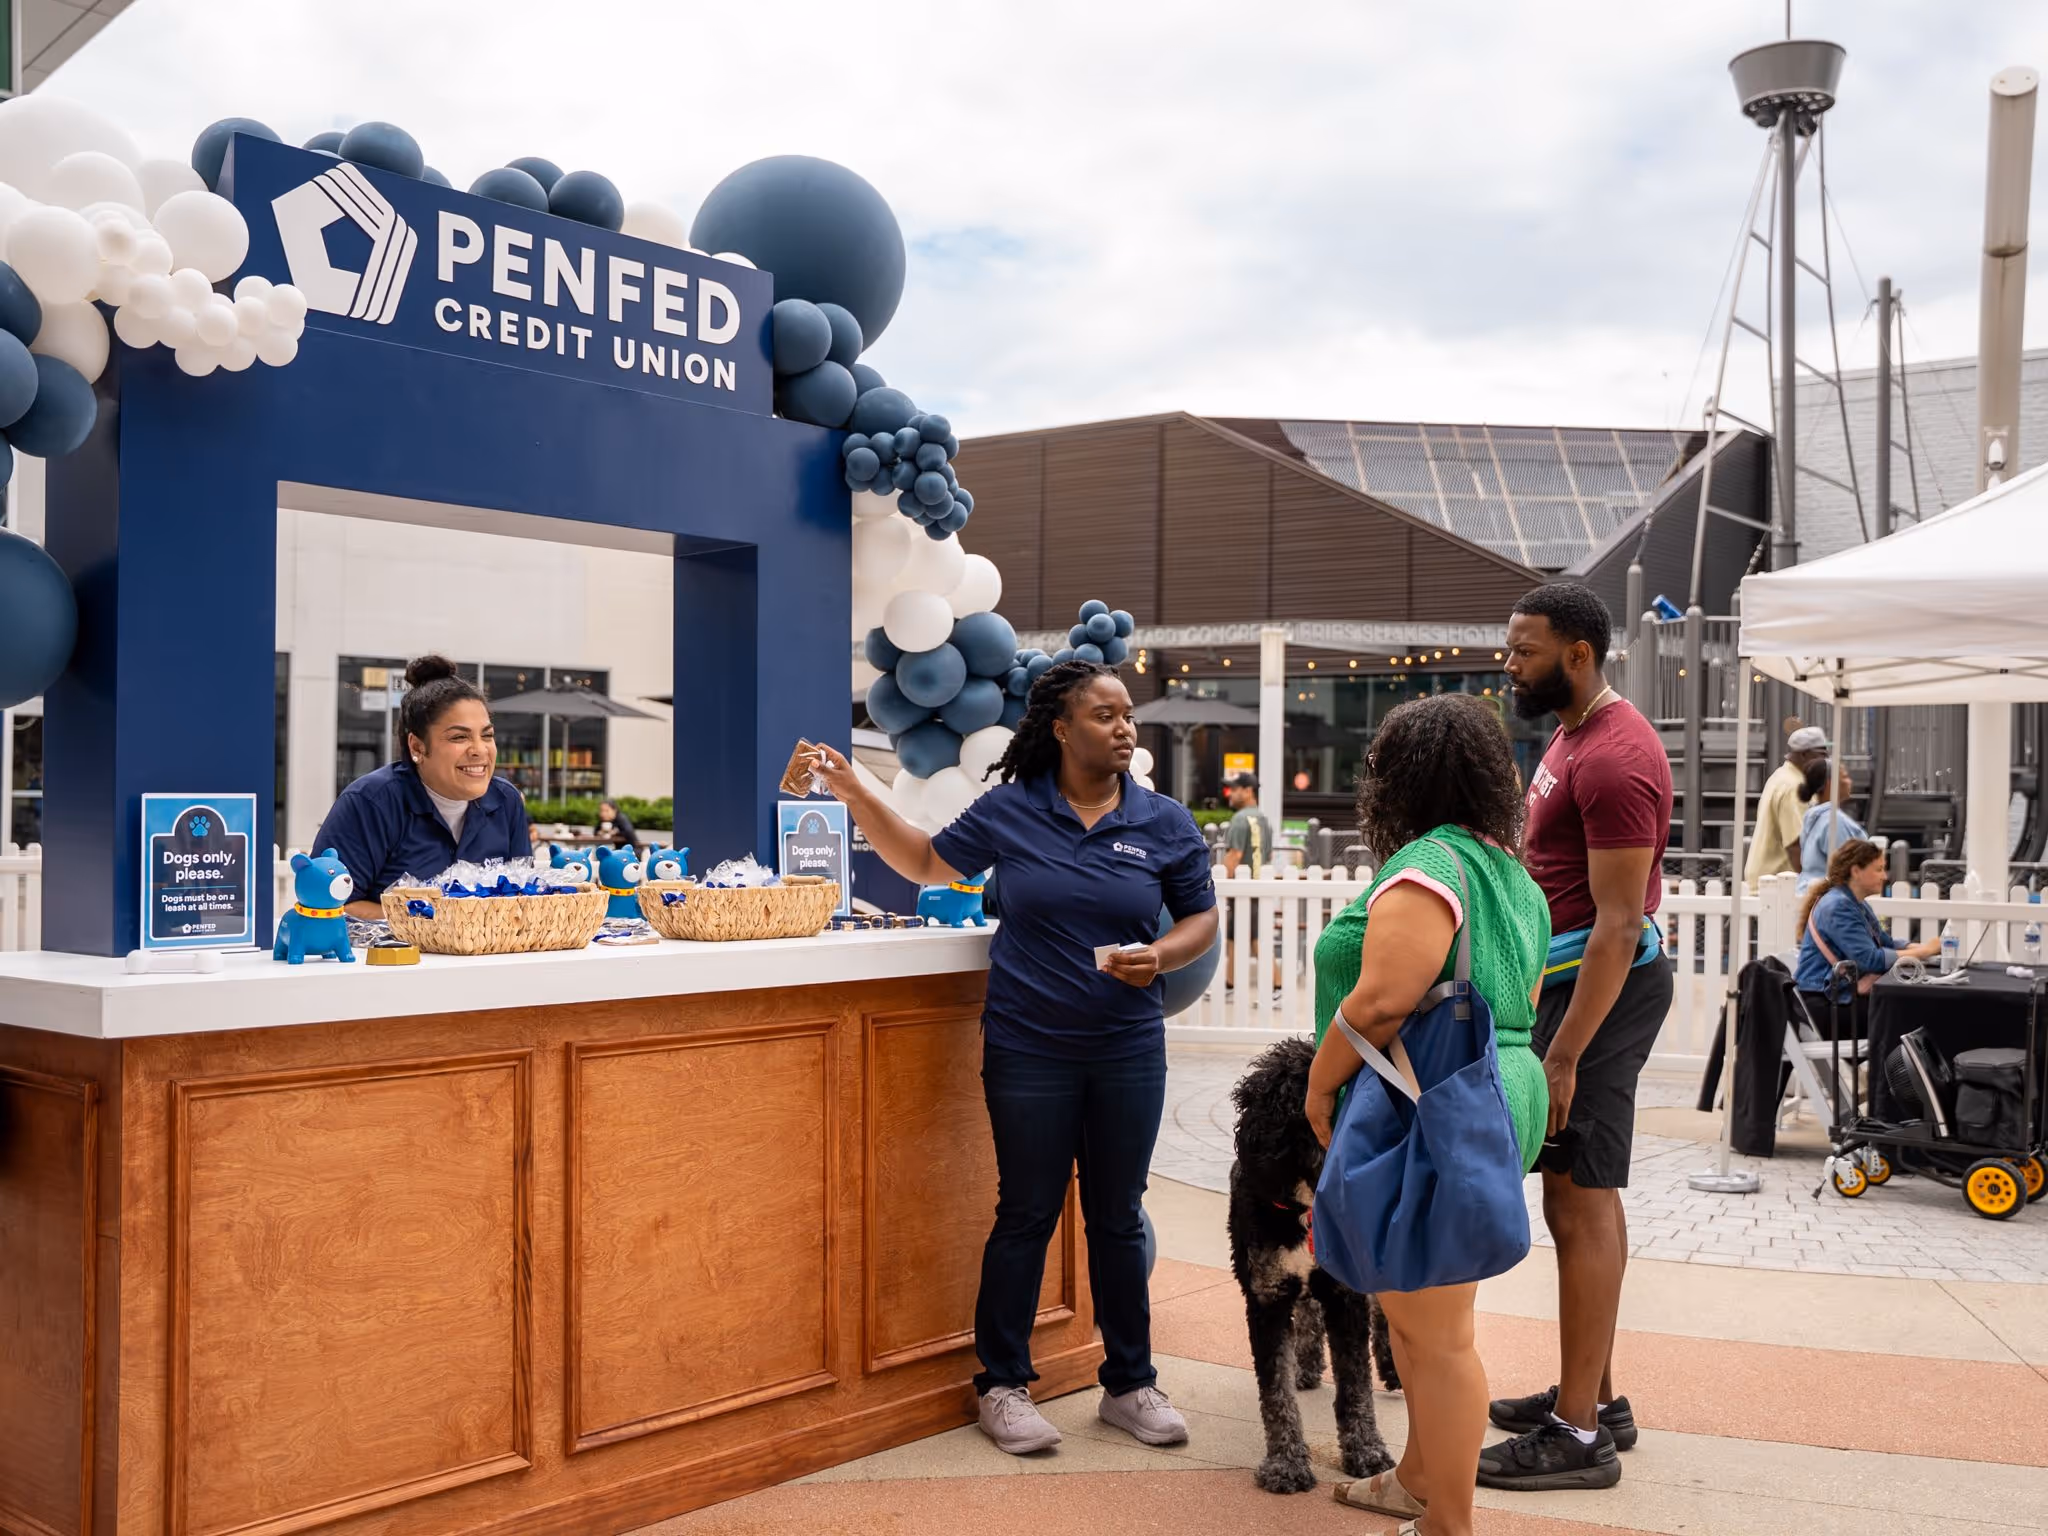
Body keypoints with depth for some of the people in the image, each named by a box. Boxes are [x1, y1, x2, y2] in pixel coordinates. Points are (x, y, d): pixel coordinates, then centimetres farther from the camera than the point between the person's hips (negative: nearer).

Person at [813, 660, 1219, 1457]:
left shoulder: (1166, 824, -1)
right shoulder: (1009, 812, -3)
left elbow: (1201, 919, 7)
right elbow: (928, 863, 9)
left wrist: (1164, 954, -14)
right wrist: (857, 796, 0)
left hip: (1129, 1052, 2)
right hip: (1029, 1051, -1)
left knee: (1118, 1217, 12)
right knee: (1026, 1214, 7)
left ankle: (1129, 1383, 26)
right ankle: (1003, 1385, 22)